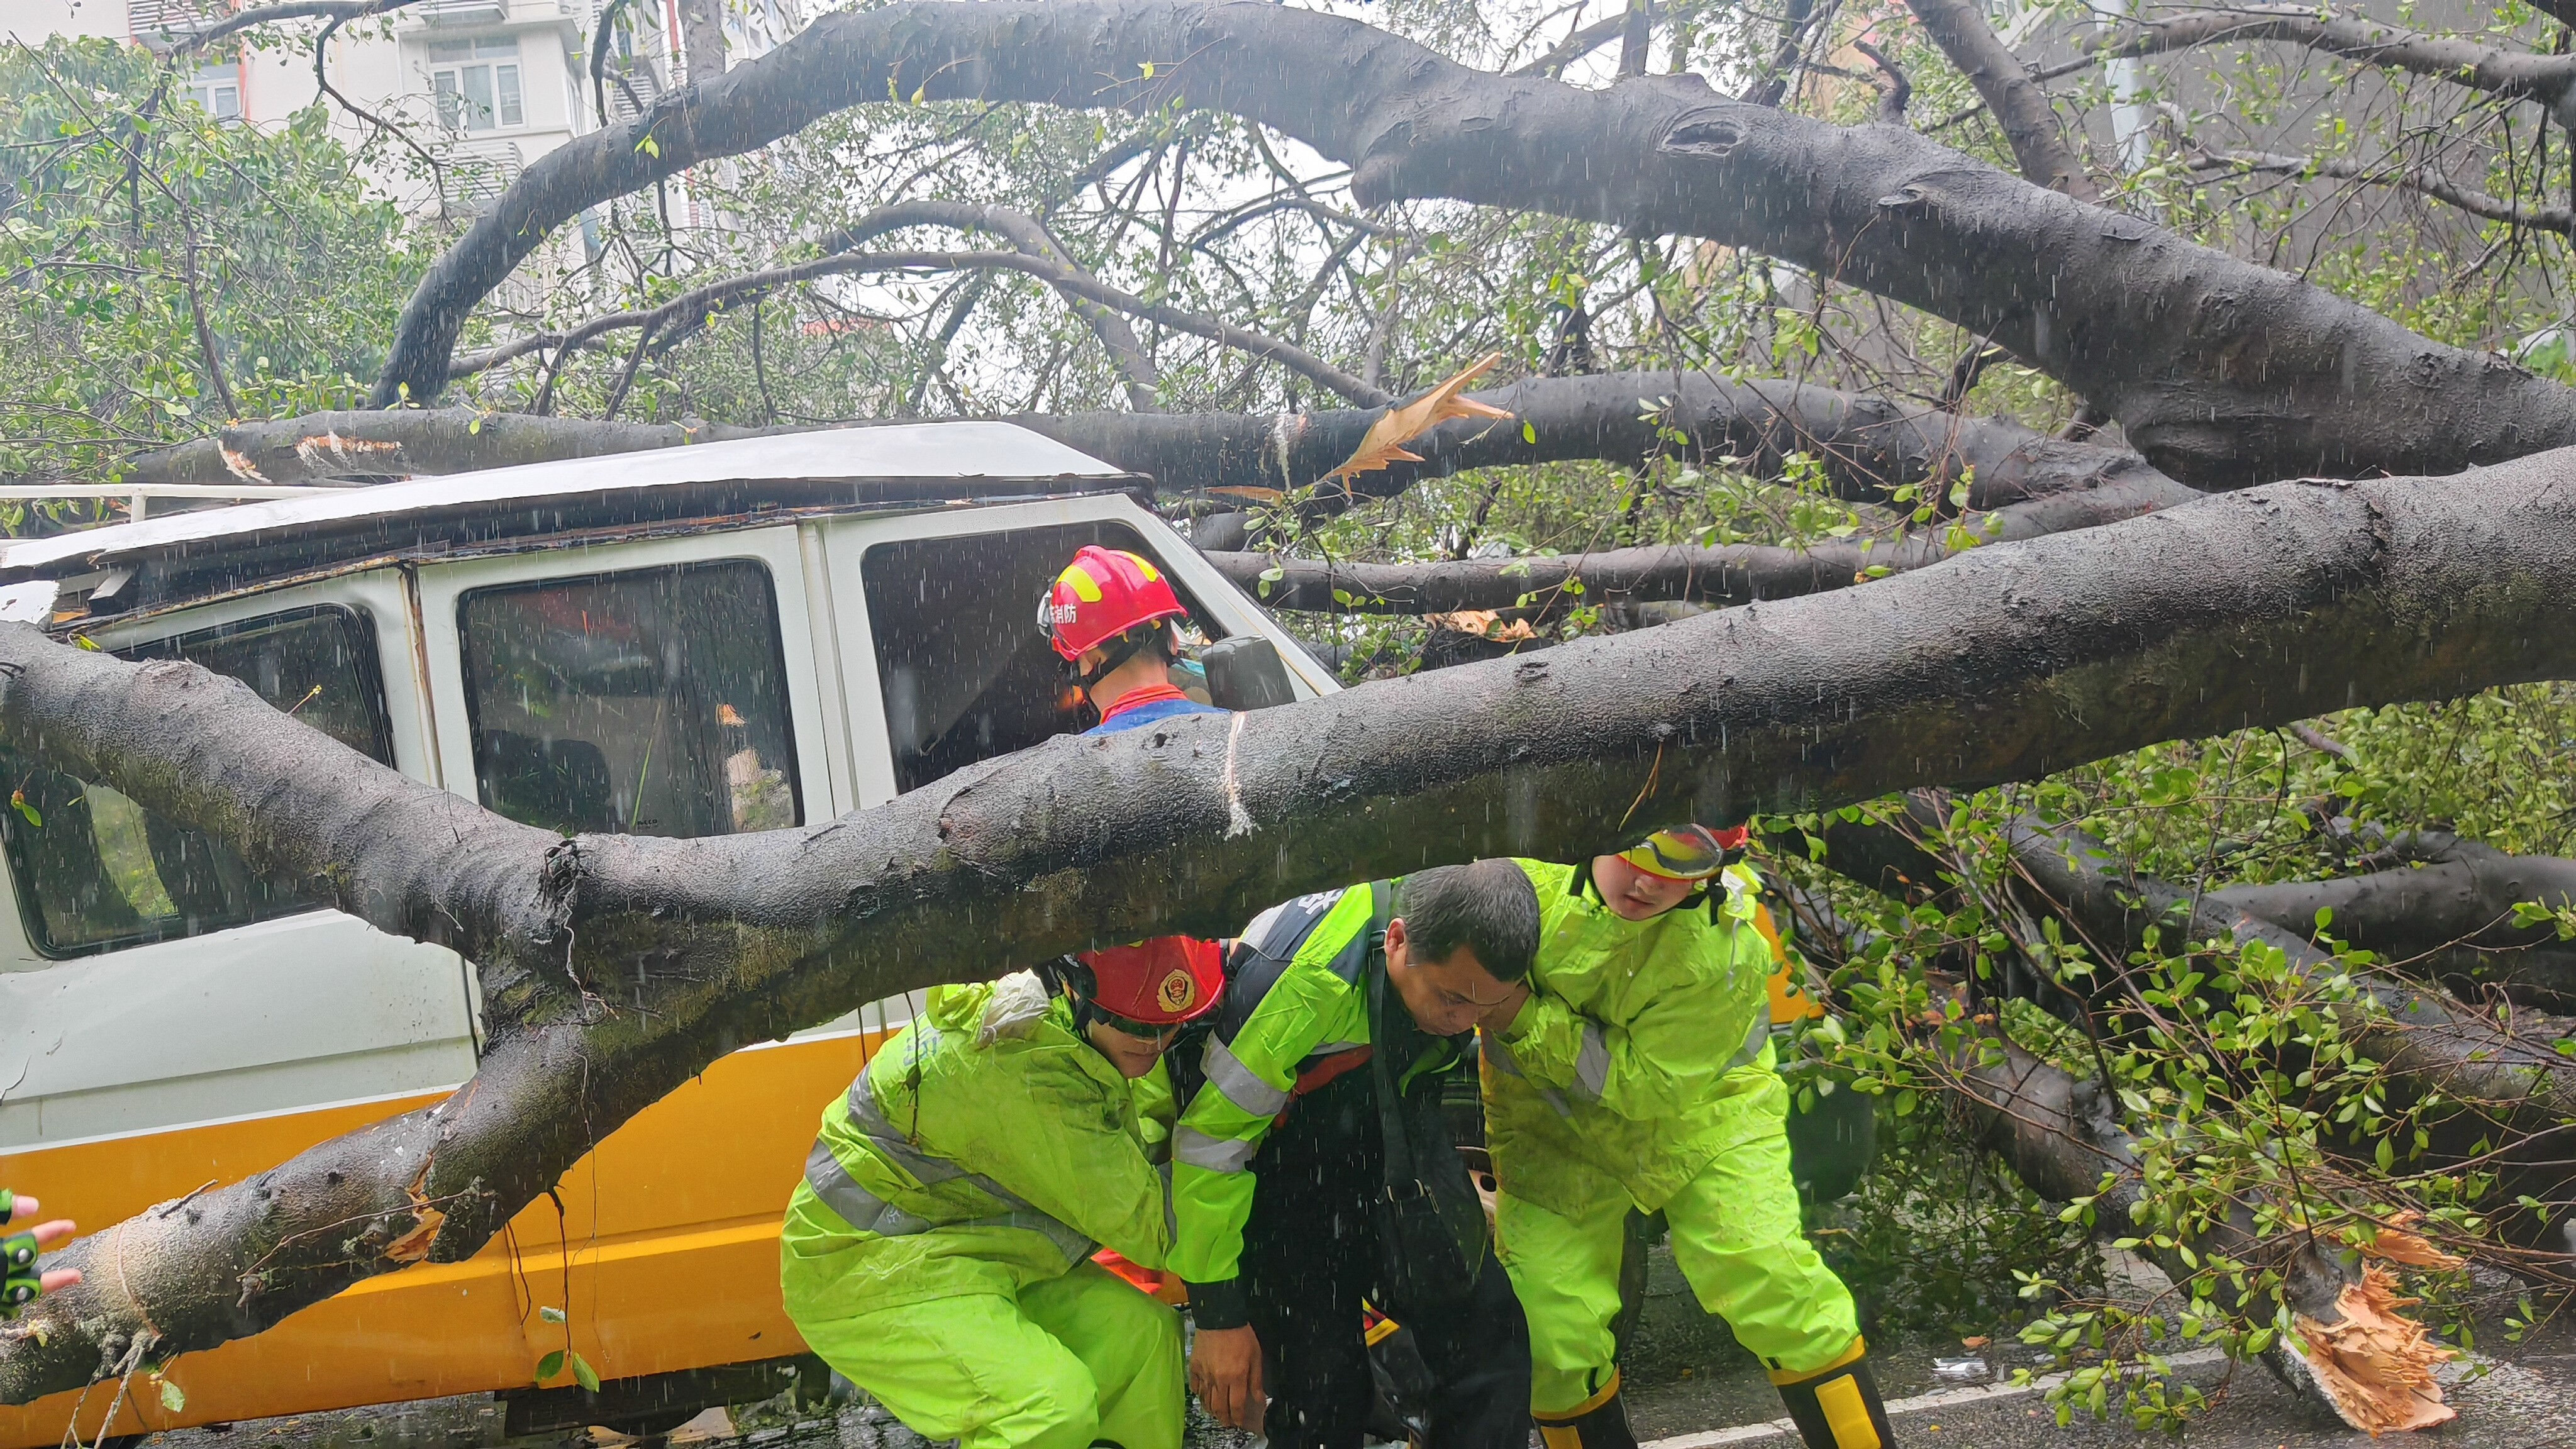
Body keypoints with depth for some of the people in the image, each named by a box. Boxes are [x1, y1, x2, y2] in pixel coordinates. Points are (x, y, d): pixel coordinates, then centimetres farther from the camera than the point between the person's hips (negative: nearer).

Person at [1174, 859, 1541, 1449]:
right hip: (1287, 1175, -5)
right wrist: (1219, 1317, -17)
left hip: (1399, 1139, 5)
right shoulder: (1300, 983, -36)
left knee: (1491, 1344, -1)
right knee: (1321, 1399, -6)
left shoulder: (1466, 929, -20)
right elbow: (1209, 1141, -25)